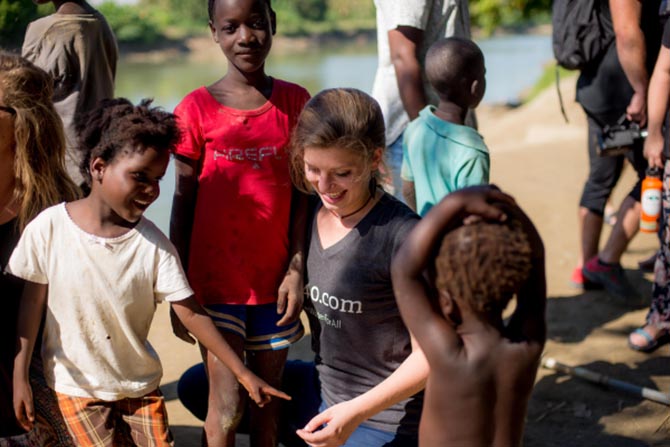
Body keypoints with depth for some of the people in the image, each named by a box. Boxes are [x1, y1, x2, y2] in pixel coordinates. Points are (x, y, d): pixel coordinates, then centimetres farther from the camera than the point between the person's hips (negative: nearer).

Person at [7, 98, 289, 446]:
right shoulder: (49, 228, -15)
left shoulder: (153, 245, -13)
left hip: (140, 383, 2)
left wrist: (244, 375, -11)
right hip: (76, 385, -2)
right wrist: (19, 376, -2)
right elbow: (32, 302, -4)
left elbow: (191, 314, -10)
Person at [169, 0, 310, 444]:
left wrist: (297, 269, -3)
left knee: (268, 398, 12)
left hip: (274, 281, 2)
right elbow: (183, 202, -1)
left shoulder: (295, 102, 1)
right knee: (227, 405, -3)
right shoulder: (197, 108, -6)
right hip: (215, 283, -2)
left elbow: (303, 195, 4)